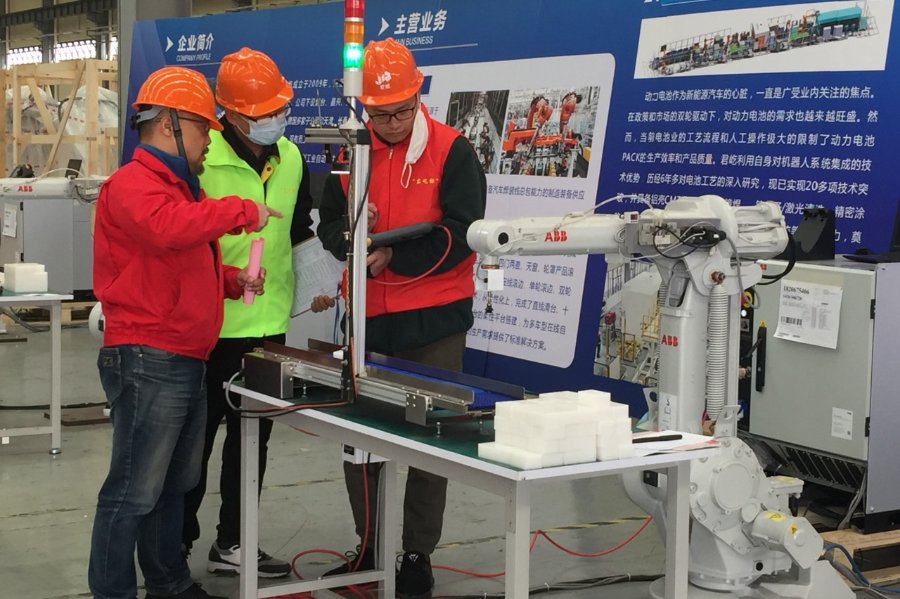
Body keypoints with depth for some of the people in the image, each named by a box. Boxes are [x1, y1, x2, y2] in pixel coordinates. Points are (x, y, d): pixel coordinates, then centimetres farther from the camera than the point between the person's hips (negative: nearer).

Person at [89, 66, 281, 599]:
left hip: (187, 362, 10)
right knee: (135, 491, -5)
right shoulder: (133, 184, -12)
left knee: (174, 484, 18)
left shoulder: (178, 185, 22)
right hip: (148, 361, -10)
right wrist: (242, 211, -26)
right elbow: (166, 226, -35)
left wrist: (233, 279, 13)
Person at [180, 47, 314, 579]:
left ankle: (232, 543, 26)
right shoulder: (202, 159, -12)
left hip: (269, 321, 6)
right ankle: (176, 541, 20)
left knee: (252, 436, 13)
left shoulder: (292, 159, 7)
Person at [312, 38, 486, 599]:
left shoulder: (452, 151, -7)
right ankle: (368, 547, 27)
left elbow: (459, 235, -13)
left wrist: (391, 256, -18)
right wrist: (350, 232, -16)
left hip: (433, 324, -4)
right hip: (366, 320, 4)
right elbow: (330, 226, 7)